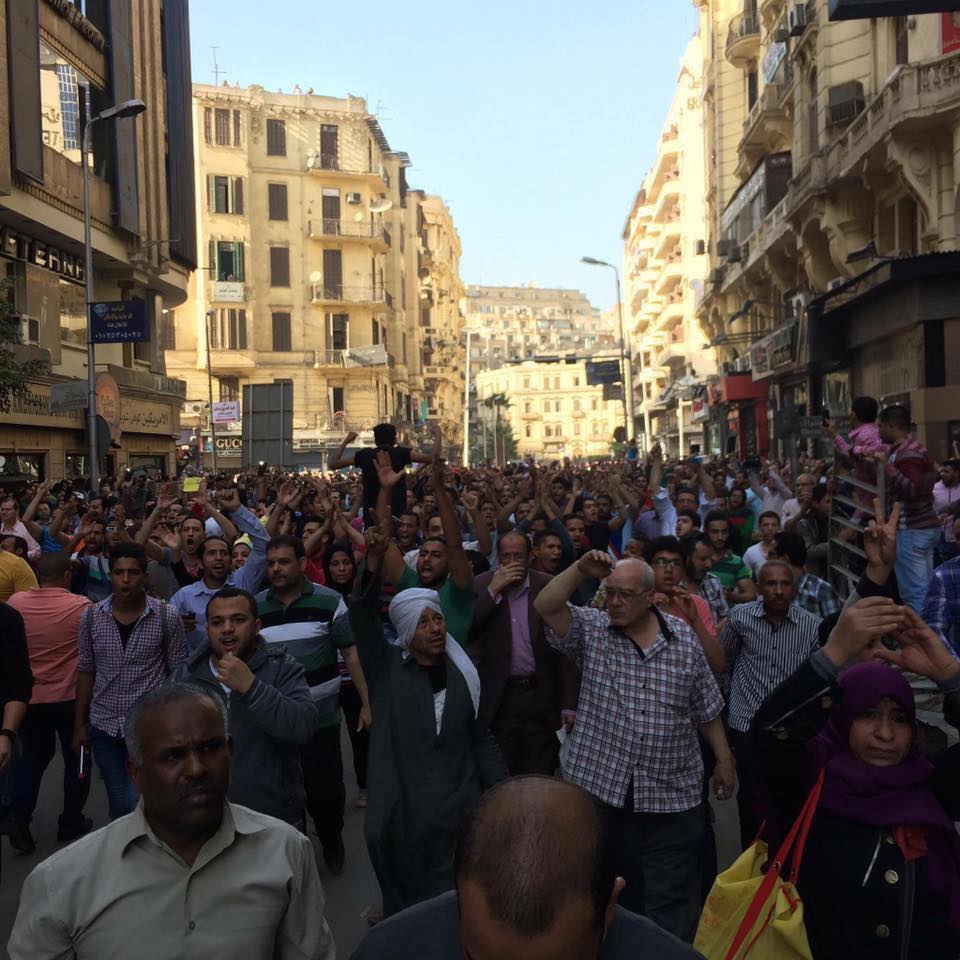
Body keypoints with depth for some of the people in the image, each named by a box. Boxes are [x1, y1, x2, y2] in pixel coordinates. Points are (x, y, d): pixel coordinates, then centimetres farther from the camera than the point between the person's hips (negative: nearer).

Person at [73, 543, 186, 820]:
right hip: (104, 726, 3)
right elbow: (86, 672, 7)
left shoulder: (167, 616, -9)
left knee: (135, 804, -8)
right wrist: (79, 724, 7)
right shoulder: (90, 617, -2)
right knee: (119, 806, 13)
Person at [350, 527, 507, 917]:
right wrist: (374, 561, -30)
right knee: (404, 905, 12)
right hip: (398, 813, -2)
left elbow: (481, 740, 13)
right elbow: (362, 616, -17)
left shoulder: (462, 674, 6)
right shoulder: (386, 667, -2)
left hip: (457, 812, 2)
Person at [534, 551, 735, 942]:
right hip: (600, 788, 0)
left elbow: (706, 708, 9)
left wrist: (724, 760, 12)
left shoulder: (684, 638, 1)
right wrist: (580, 569, -29)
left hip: (671, 796, 0)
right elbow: (545, 607, -20)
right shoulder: (590, 630, -2)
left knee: (672, 907, 8)